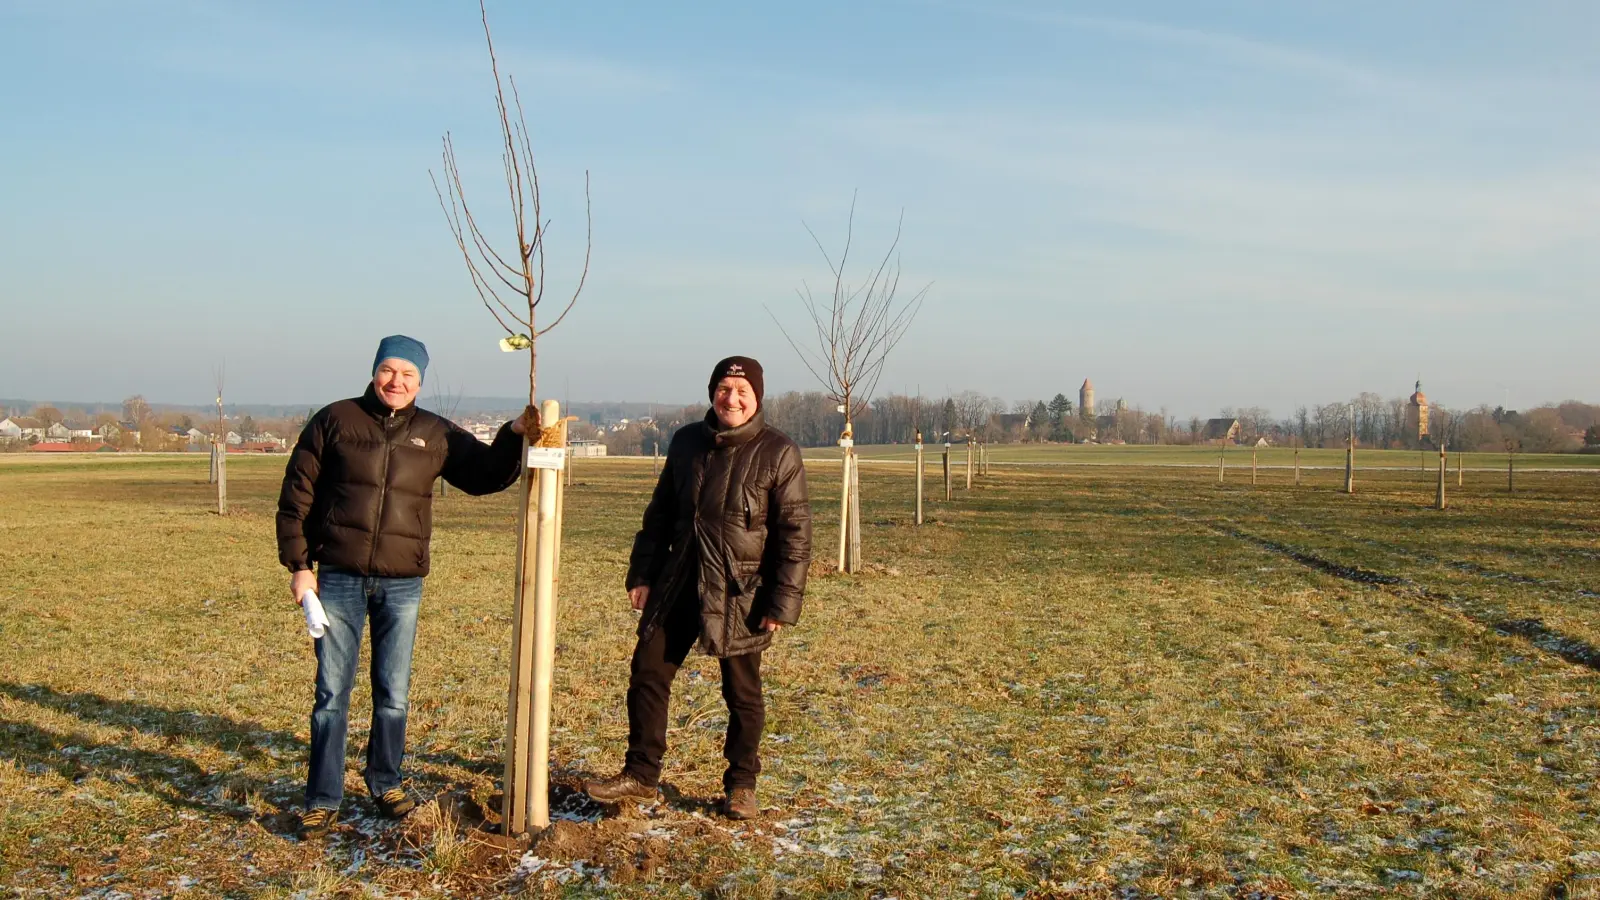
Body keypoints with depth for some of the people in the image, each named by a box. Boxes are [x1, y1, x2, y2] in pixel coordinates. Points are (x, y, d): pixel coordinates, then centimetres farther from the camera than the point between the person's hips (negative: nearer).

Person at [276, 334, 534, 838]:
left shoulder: (436, 435, 7)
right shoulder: (335, 421, 1)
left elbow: (484, 475, 11)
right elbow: (295, 495, 2)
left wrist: (515, 436, -7)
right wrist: (298, 565, -4)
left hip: (403, 584, 2)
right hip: (338, 578, -2)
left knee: (394, 694, 10)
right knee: (331, 693, 3)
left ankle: (385, 783, 28)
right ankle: (323, 801, 12)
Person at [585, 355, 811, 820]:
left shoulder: (779, 453, -8)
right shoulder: (687, 442, 6)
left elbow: (795, 533, -8)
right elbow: (659, 513, 15)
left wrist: (783, 602, -14)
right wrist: (641, 573, 10)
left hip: (741, 593, -4)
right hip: (678, 584, 4)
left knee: (742, 691, 7)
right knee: (647, 673, 5)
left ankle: (741, 785, 24)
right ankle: (640, 774, 20)